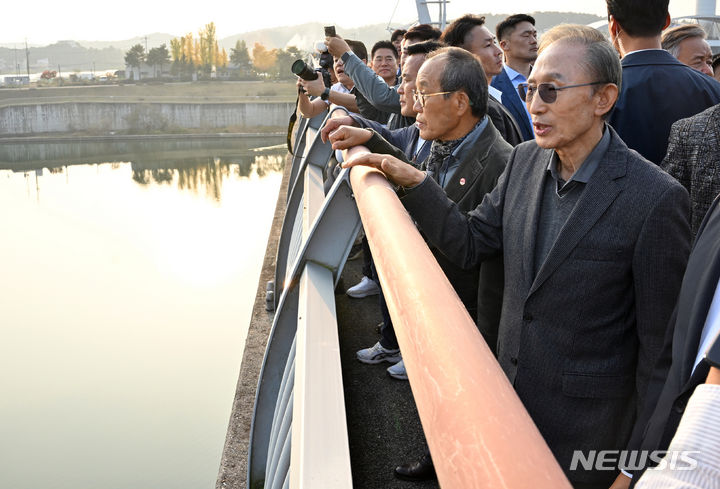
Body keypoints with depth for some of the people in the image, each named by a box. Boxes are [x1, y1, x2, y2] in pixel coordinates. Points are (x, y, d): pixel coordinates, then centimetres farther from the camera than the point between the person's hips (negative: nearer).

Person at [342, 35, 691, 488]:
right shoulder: (525, 159, -2)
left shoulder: (657, 198, -21)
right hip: (513, 390, 6)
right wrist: (413, 182, -11)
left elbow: (659, 336, -15)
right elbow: (471, 243, 2)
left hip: (584, 415, -5)